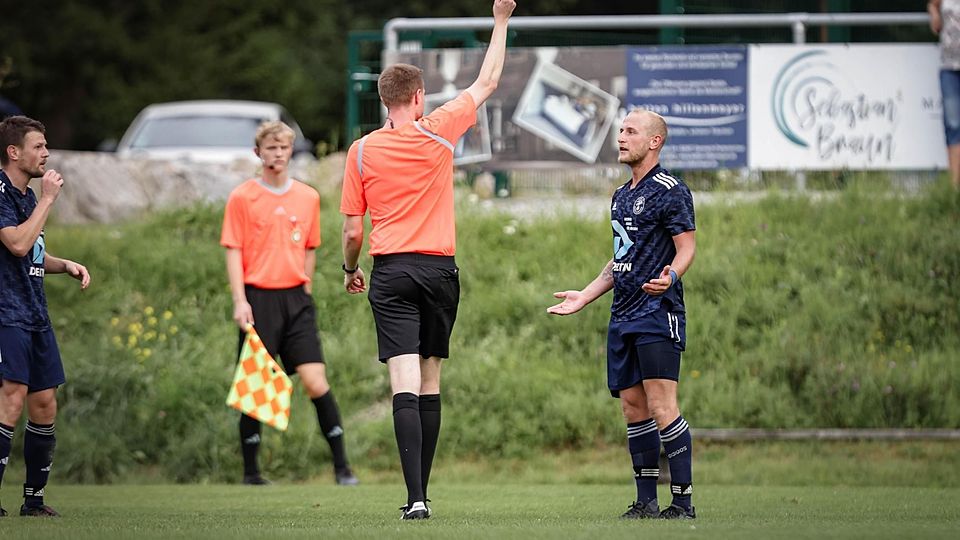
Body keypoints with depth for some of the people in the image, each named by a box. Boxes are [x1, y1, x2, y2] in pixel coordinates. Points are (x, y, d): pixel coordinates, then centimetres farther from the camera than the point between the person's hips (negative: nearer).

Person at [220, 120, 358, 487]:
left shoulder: (308, 198, 10)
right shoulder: (243, 198, 0)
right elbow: (233, 251, -2)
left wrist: (303, 288, 14)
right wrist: (240, 301, -11)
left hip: (296, 298, 2)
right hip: (259, 300, -2)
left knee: (315, 381, -7)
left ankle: (341, 466, -3)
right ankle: (250, 471, 10)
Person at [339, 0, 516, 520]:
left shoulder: (361, 152, 0)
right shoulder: (437, 132, -1)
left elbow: (352, 230, 2)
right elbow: (486, 83, 11)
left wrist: (350, 270, 21)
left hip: (390, 273, -1)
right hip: (439, 269, 1)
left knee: (405, 387, -9)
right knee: (429, 385, 10)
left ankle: (415, 497, -20)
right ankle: (419, 493, 14)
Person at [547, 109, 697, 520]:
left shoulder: (670, 191, -6)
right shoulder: (621, 195, 20)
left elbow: (687, 247, -11)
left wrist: (670, 276, -30)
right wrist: (584, 297, 26)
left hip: (658, 313, -9)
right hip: (623, 316, 9)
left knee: (662, 407, -14)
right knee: (633, 407, 6)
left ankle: (683, 500, -13)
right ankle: (646, 501, 9)